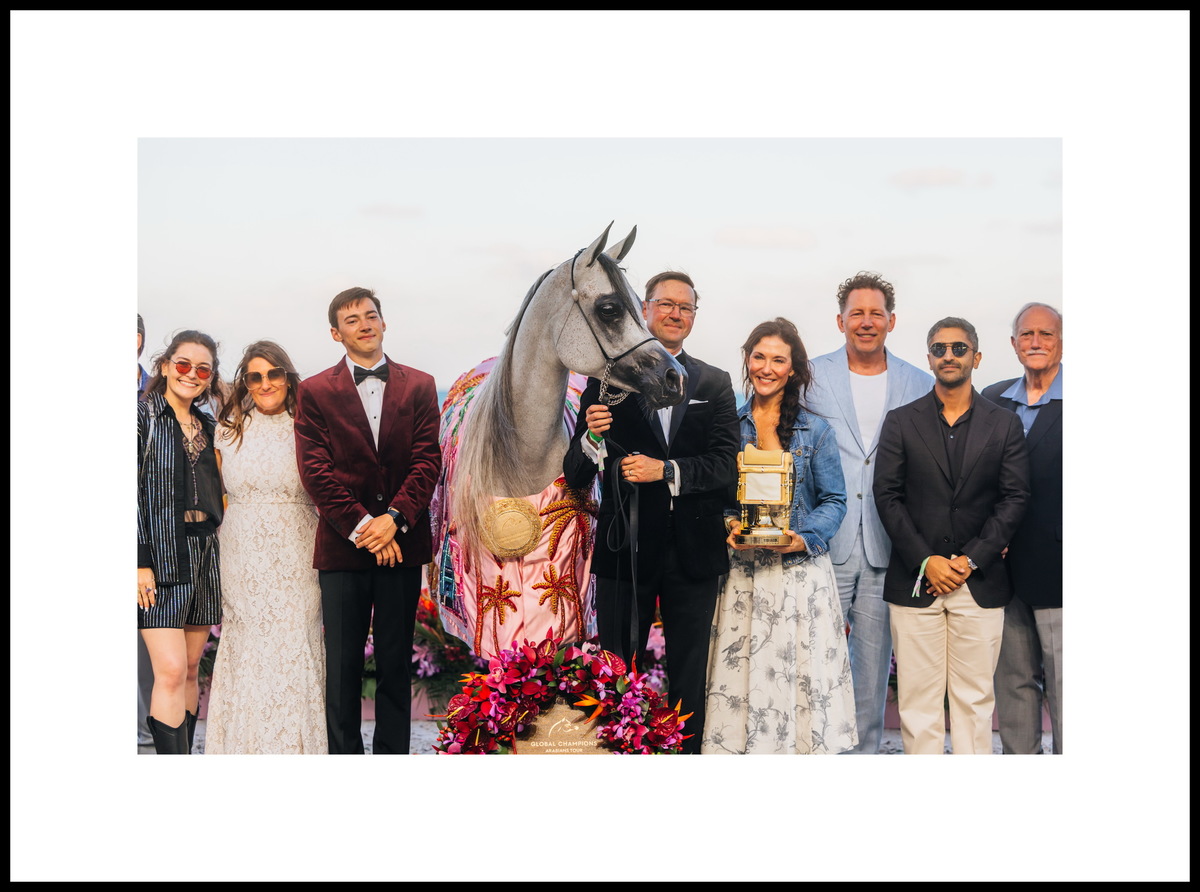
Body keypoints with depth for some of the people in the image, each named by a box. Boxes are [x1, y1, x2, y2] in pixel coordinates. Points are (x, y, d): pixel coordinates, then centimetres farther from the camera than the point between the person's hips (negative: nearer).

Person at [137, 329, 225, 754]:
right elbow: (131, 492, -10)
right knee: (171, 671, -14)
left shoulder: (207, 428, 15)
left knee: (191, 670, 8)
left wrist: (219, 556, 16)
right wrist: (140, 561, -16)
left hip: (204, 556, 7)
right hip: (159, 556, -7)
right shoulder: (143, 416, -4)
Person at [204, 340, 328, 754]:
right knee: (246, 654, 3)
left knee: (294, 650, -1)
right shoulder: (229, 432, 8)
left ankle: (295, 744, 8)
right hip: (242, 560, 1)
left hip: (296, 560, -1)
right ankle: (245, 743, 12)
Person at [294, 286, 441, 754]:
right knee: (342, 666, 3)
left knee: (396, 663, 7)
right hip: (342, 545, -1)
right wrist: (360, 526, -13)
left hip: (402, 543, 1)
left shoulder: (419, 386, 9)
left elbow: (428, 460, 0)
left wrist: (393, 518, -13)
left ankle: (392, 754, 14)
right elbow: (315, 470, -4)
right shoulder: (314, 392, 5)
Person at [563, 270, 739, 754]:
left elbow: (726, 466, -3)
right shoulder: (607, 378, 2)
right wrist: (592, 438, -22)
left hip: (692, 551, 2)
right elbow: (575, 474, -2)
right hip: (625, 550, -1)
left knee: (689, 682, 11)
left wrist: (666, 470, -17)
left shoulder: (715, 384, 8)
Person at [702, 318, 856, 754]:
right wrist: (727, 525, -10)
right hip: (743, 573, 1)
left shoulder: (815, 430, 4)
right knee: (740, 674, -1)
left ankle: (804, 746, 11)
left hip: (801, 569, -1)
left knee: (803, 674, -2)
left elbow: (834, 501, 3)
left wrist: (803, 538, -13)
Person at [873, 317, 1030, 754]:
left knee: (975, 697, 3)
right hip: (915, 581, 0)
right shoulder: (900, 422, 7)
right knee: (918, 696, 1)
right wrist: (925, 561, -8)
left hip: (980, 582, 0)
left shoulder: (1004, 424, 8)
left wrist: (970, 560, -8)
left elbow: (1014, 499, 2)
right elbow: (888, 497, 1)